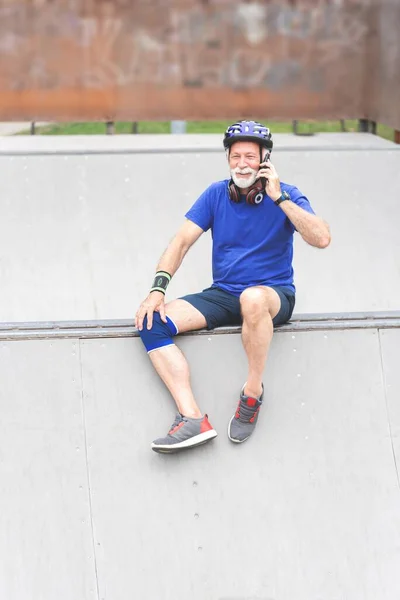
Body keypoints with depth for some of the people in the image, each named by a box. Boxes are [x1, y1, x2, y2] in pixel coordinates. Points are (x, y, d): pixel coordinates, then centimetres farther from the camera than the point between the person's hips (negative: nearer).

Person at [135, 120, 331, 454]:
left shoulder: (286, 197, -3)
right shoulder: (216, 195, 5)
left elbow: (322, 239, -19)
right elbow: (182, 241, 1)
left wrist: (279, 198, -20)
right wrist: (158, 289, -13)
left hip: (274, 295, -4)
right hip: (222, 295, 4)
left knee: (253, 298, -43)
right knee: (152, 323, -18)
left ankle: (253, 392, -21)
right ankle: (193, 419, -29)